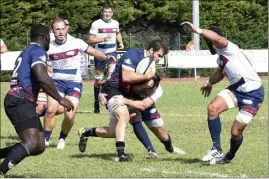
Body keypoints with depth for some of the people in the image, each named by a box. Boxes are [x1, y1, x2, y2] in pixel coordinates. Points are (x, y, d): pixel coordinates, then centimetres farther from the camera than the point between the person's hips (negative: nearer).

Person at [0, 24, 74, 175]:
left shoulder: (26, 52, 26)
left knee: (39, 147, 9)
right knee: (32, 143, -26)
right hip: (21, 102, -10)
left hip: (20, 102, 10)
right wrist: (60, 99, -13)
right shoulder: (38, 51, -5)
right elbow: (42, 78, -20)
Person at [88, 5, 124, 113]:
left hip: (112, 52, 3)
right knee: (99, 80, 5)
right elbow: (90, 39, -12)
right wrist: (103, 39, -24)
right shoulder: (96, 24, -9)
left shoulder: (115, 23, 7)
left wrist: (120, 42, 10)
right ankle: (96, 102, 18)